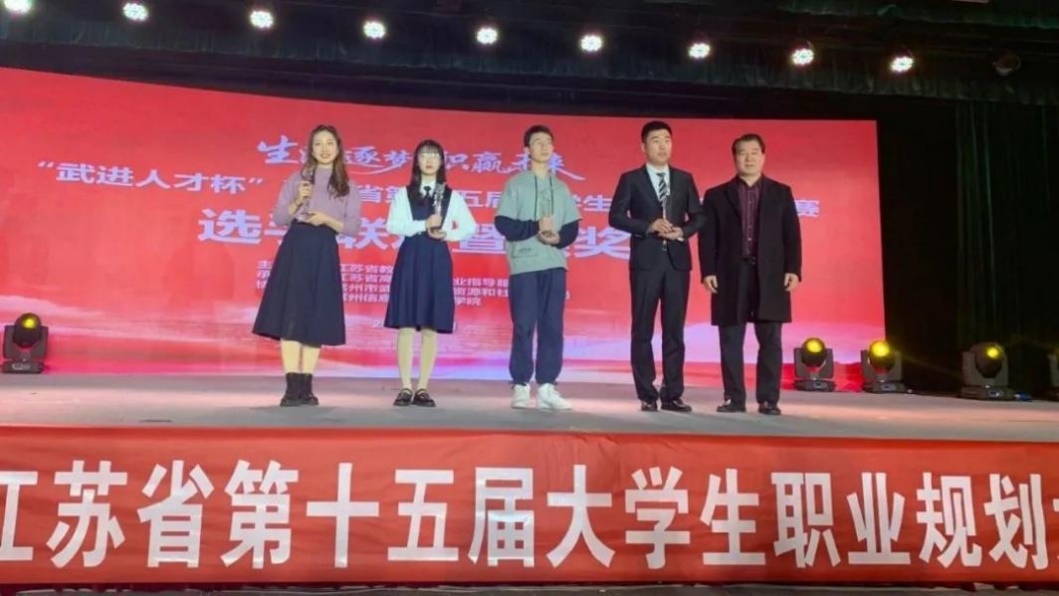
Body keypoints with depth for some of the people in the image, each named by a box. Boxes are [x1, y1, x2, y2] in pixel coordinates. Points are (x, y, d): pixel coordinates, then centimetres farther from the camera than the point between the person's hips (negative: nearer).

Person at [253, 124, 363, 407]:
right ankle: (292, 386, -4)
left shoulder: (348, 187, 9)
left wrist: (327, 219, -12)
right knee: (290, 316, -7)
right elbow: (278, 218, 5)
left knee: (317, 319, 1)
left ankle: (306, 386, 7)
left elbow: (353, 227, 3)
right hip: (296, 248, -1)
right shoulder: (297, 179, 8)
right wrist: (298, 201, -11)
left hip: (324, 252, 1)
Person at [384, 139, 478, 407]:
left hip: (437, 259, 1)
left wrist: (446, 234, -8)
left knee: (431, 327, 0)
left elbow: (470, 227, 9)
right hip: (410, 257, -1)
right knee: (406, 325, -4)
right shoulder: (403, 193, 7)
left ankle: (422, 388, 6)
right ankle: (406, 387, 2)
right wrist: (424, 225, -15)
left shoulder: (452, 196, 10)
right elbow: (392, 225, -5)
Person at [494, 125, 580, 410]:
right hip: (524, 265, -4)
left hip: (555, 264, 4)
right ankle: (521, 387, 3)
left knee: (552, 326, 1)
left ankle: (546, 388, 5)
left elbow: (573, 226, 13)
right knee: (523, 326, -3)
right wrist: (535, 227, -15)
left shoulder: (561, 188, 15)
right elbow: (502, 223, -4)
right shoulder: (516, 184, 5)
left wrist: (559, 238, -8)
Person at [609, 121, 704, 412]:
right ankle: (647, 395, 7)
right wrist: (648, 226, -15)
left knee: (674, 329, 4)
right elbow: (616, 216, -4)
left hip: (677, 260, 3)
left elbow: (698, 216, 11)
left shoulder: (684, 179, 13)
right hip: (646, 260, -3)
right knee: (643, 329, 0)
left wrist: (683, 231, -9)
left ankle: (672, 394, 10)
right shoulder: (631, 179, 4)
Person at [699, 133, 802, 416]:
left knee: (770, 341, 1)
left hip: (770, 276, 0)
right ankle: (734, 398, 9)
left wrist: (793, 269, -5)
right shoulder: (716, 195, 10)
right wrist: (708, 271, -7)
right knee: (731, 341, 1)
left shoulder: (781, 193, 12)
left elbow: (792, 235, 6)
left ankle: (768, 399, 7)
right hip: (731, 276, 0)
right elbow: (708, 237, 3)